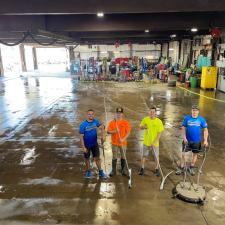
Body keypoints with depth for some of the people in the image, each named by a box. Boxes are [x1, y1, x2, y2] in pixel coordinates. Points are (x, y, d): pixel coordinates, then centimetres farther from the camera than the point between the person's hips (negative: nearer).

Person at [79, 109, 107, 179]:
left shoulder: (95, 121, -8)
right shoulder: (83, 125, -19)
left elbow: (102, 127, 9)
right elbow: (81, 136, -16)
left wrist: (102, 136, -2)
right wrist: (83, 147, -19)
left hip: (95, 144, 2)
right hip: (86, 145, -2)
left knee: (97, 158, 4)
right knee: (87, 159, 14)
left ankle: (100, 172, 18)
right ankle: (88, 171, 34)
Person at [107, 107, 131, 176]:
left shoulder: (126, 122, -1)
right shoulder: (112, 122, 1)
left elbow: (128, 132, -4)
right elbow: (108, 131, -2)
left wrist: (123, 139, -17)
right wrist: (114, 131, -20)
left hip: (123, 143, 0)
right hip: (114, 143, 0)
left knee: (123, 157, 9)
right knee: (114, 157, 6)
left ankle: (123, 170, 22)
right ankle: (113, 170, 17)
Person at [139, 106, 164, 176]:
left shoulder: (159, 121, -10)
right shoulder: (145, 119, -3)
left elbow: (160, 132, -10)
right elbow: (140, 127, 9)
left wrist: (155, 141, -17)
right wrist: (143, 127, -16)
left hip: (155, 143, -2)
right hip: (146, 142, 2)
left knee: (156, 156, 10)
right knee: (144, 155, 10)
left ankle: (157, 169, 29)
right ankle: (142, 169, 26)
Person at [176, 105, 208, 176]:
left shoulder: (201, 119, -7)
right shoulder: (187, 118, -7)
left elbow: (205, 130, -2)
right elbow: (183, 128, -4)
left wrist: (205, 140, -8)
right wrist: (184, 138, -13)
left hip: (196, 141, 1)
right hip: (187, 140, -1)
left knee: (195, 154, 14)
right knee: (183, 153, 2)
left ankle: (191, 168, 33)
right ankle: (181, 168, 18)